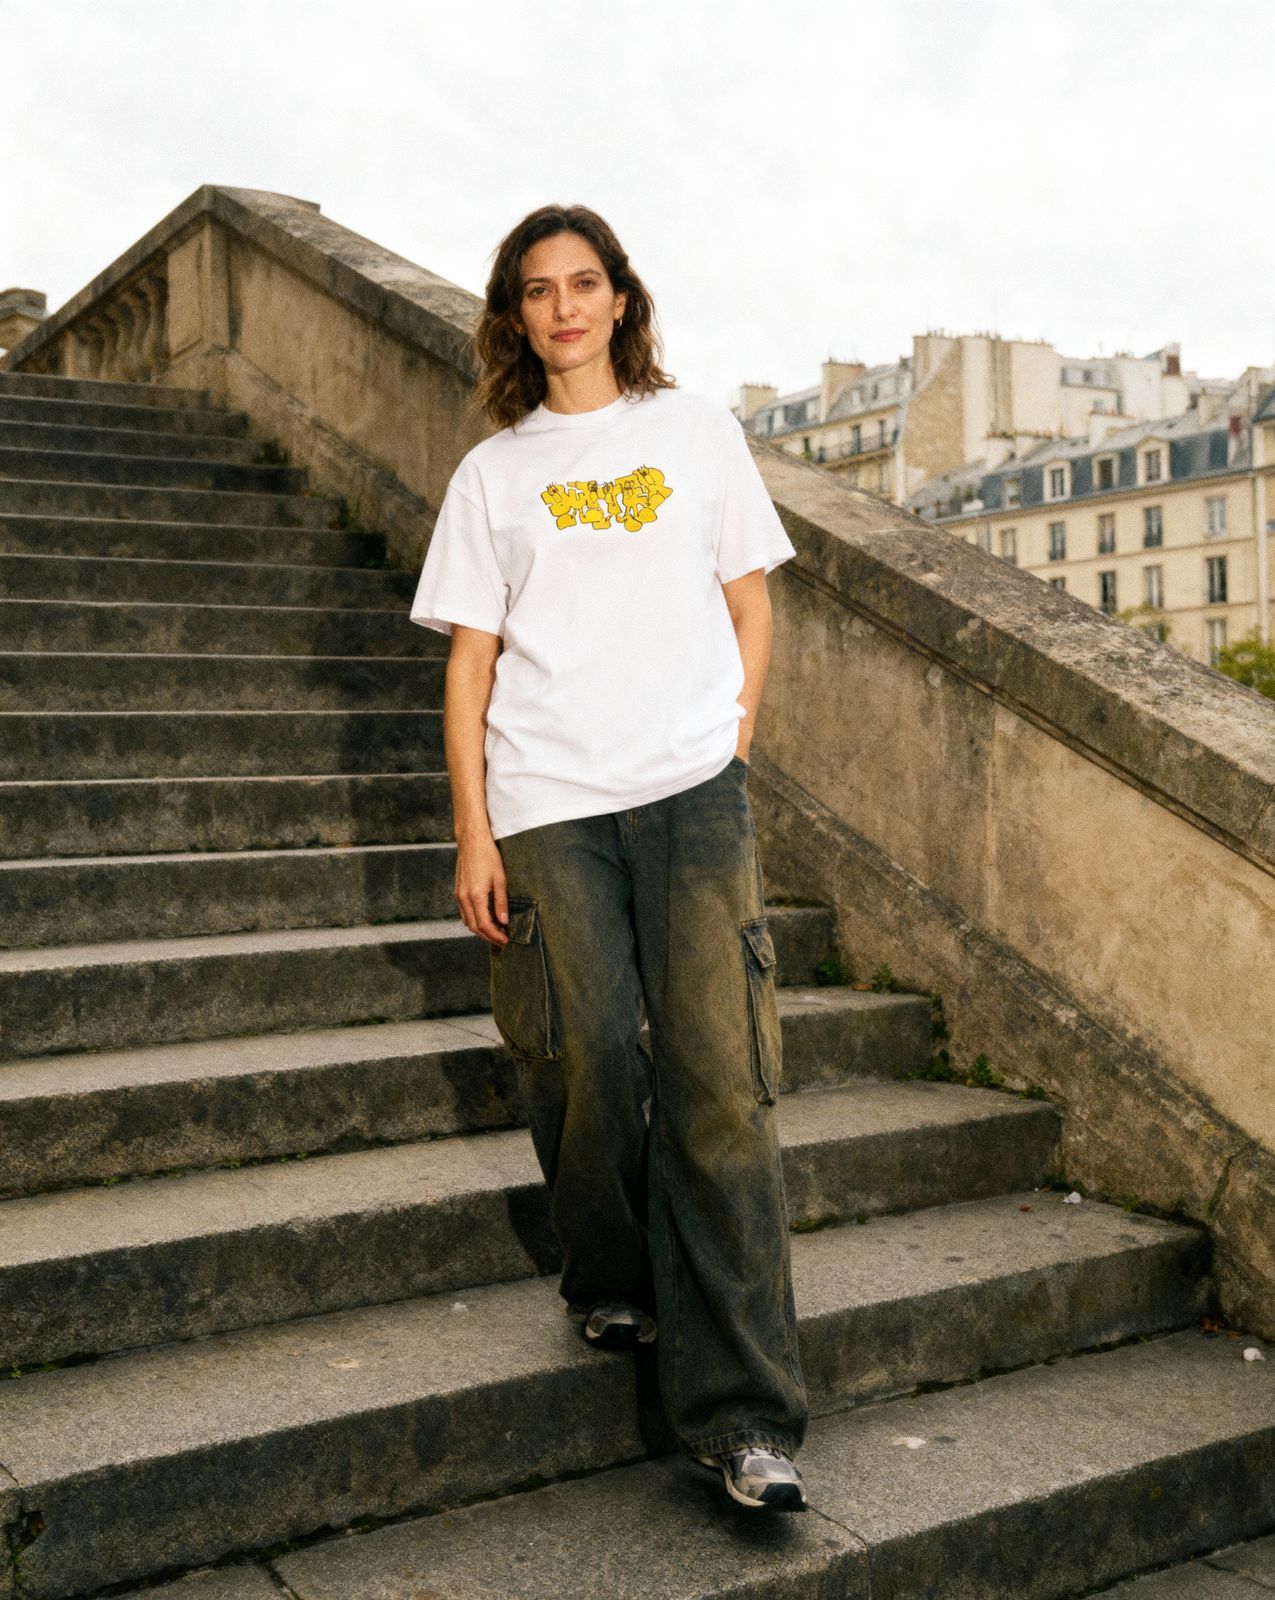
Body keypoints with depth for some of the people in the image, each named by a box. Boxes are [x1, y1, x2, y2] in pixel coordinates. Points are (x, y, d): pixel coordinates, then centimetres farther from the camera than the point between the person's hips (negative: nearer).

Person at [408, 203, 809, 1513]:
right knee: (588, 1070, -2)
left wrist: (729, 741, 1)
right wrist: (473, 833, -1)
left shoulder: (696, 430, 14)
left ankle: (741, 1413, -4)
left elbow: (750, 605, 15)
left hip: (693, 793, 0)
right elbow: (470, 662, 8)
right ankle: (610, 1286, 27)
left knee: (721, 1084, -8)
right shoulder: (492, 472, 13)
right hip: (546, 807, 1)